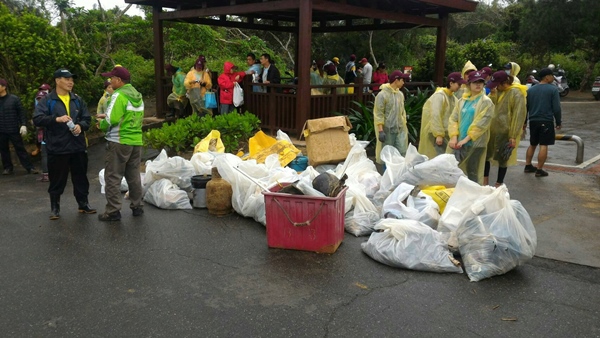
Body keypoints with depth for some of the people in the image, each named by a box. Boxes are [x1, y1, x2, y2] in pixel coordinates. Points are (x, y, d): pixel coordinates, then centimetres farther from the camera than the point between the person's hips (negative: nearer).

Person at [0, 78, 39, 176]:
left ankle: (30, 167, 5)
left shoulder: (14, 98, -4)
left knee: (20, 149, 1)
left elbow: (21, 112, -2)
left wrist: (23, 125, -9)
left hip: (14, 130, -3)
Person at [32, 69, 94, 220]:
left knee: (80, 177, 12)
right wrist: (56, 119, -25)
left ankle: (83, 204, 25)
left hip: (78, 146, 4)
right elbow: (37, 119, -12)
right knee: (57, 180, 5)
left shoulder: (77, 100, 11)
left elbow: (87, 118, 11)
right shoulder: (47, 100, -2)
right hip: (57, 148, -4)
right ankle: (55, 208, 19)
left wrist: (81, 126, -10)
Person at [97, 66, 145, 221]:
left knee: (113, 177, 0)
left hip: (119, 142, -8)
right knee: (134, 176, 15)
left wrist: (102, 124, 1)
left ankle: (113, 211, 3)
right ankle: (137, 207, 21)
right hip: (136, 141, 8)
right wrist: (107, 116, 15)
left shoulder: (119, 95, -13)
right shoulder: (137, 95, 12)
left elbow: (111, 120, -21)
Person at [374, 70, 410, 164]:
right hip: (387, 130, -6)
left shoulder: (400, 94, 11)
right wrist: (380, 131, -19)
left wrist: (405, 126, 16)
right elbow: (378, 114, -14)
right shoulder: (382, 94, -12)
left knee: (402, 153, 4)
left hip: (400, 129, 6)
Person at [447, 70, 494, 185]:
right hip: (459, 142, 5)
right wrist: (453, 137, -8)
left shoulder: (486, 102, -2)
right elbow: (453, 118, 6)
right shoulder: (462, 100, 12)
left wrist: (466, 138, -16)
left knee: (472, 173, 1)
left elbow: (481, 124, -12)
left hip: (475, 143, -4)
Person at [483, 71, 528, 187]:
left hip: (505, 132, -7)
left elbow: (519, 115, -17)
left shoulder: (516, 93, -15)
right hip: (492, 129, 7)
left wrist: (513, 136, -20)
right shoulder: (497, 90, 7)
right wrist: (492, 94, -12)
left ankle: (499, 184, 20)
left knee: (503, 158, 7)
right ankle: (485, 182, 27)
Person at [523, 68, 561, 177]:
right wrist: (558, 122, 0)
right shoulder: (553, 89, -7)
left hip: (533, 121, 6)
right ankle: (539, 170, -3)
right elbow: (556, 108, -9)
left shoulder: (530, 89, 9)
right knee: (543, 146, -3)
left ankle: (528, 166, 20)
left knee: (532, 144, 18)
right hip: (546, 121, -6)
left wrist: (524, 122, 18)